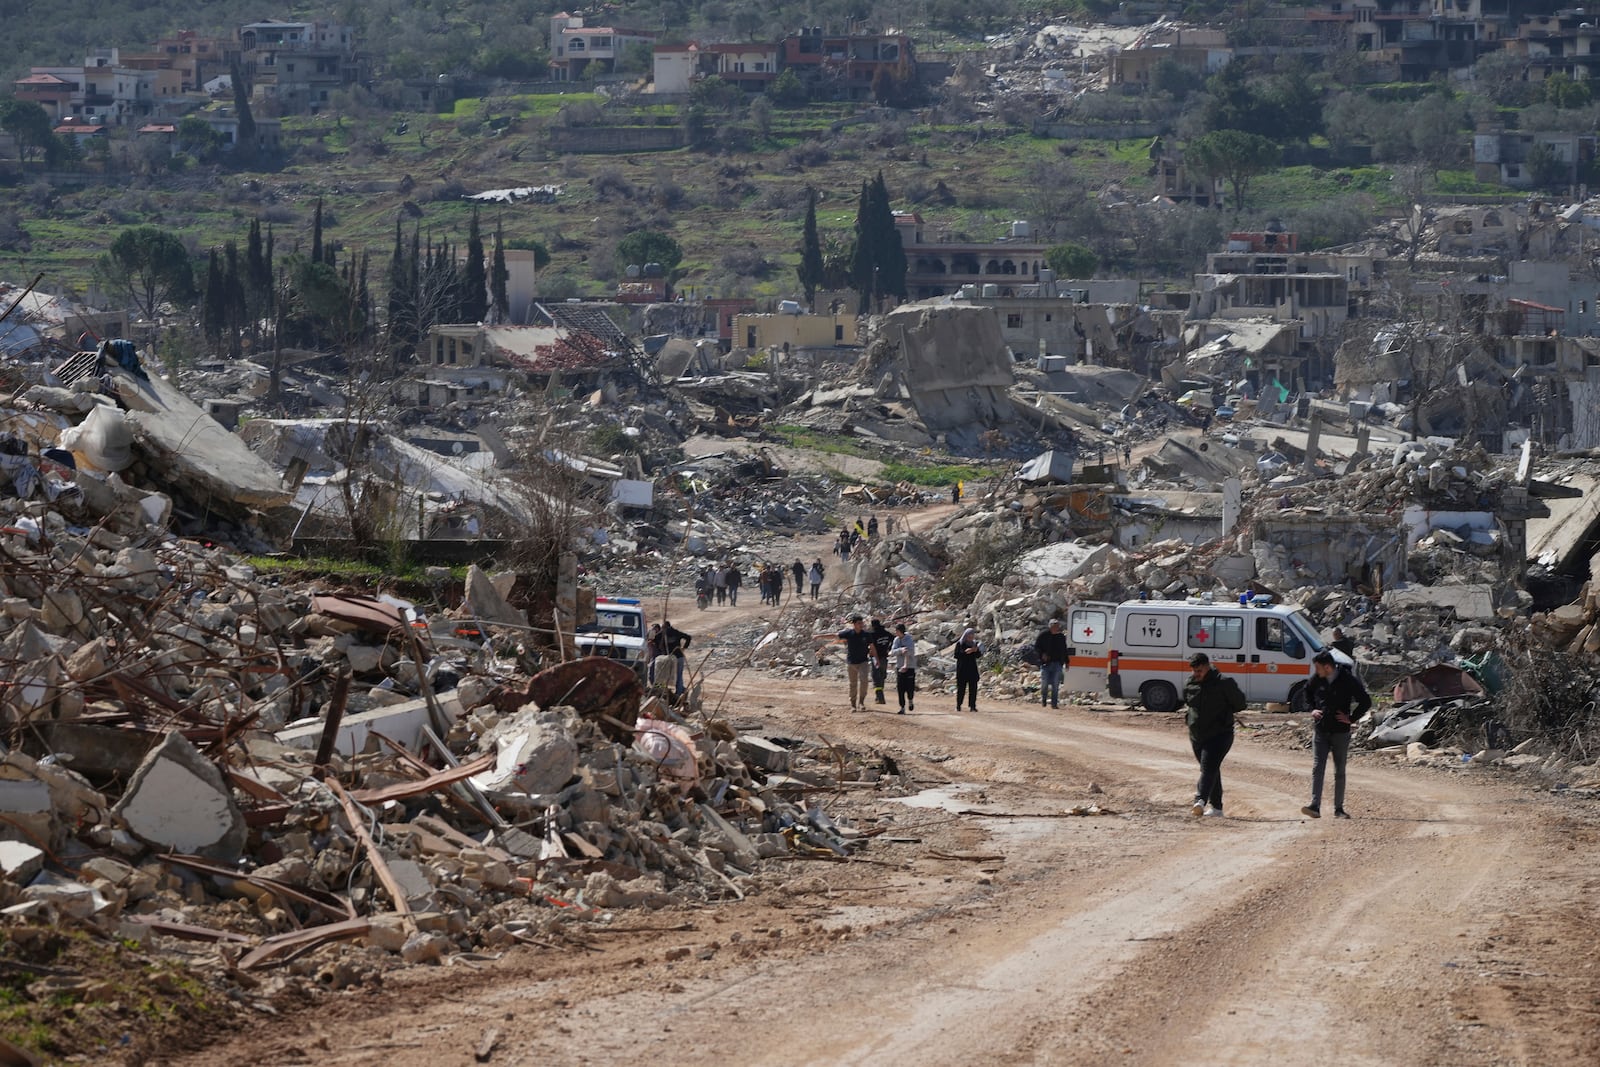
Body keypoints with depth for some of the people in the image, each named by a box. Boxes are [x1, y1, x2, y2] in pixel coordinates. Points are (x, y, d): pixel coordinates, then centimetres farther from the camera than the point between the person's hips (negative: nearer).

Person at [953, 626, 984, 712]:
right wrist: (965, 652, -20)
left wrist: (976, 650, -11)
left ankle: (972, 706, -2)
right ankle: (958, 705, 10)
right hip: (962, 668, -3)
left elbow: (978, 656, 9)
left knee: (973, 688, -4)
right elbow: (956, 655, -8)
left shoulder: (974, 643, 9)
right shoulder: (960, 644, -2)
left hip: (972, 668, 3)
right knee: (961, 687, -2)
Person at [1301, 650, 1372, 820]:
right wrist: (1312, 709, 7)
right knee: (1317, 768, -8)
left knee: (1339, 772, 6)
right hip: (1320, 730, 3)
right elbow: (1308, 693, 21)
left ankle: (1338, 809, 13)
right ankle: (1315, 806, -13)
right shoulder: (1317, 679, -1)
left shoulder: (1348, 680, -13)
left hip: (1340, 731, -3)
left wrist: (1351, 718, -7)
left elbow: (1366, 702, -5)